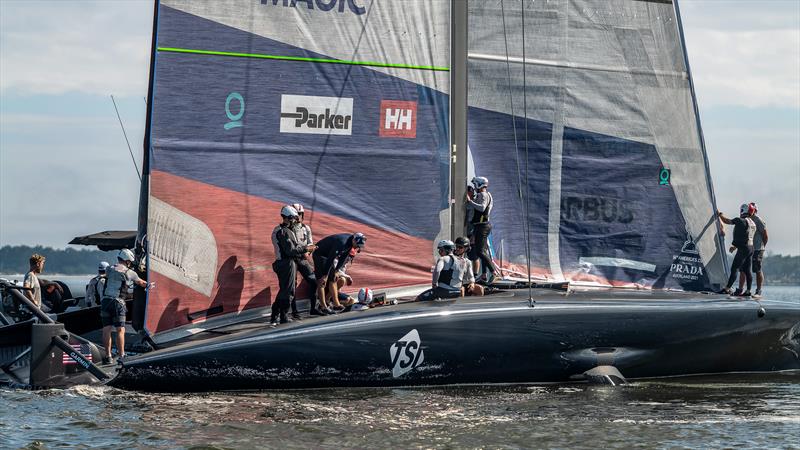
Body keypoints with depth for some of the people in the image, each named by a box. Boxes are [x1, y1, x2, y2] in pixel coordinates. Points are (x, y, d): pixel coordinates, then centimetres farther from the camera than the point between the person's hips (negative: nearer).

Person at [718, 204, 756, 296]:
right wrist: (735, 246, 30)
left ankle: (727, 288, -11)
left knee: (734, 268, -8)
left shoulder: (741, 221, -13)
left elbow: (726, 221, -6)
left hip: (743, 249, -8)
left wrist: (720, 214, 13)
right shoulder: (752, 223, 14)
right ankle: (748, 291, 11)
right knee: (746, 270, 11)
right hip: (750, 248, 8)